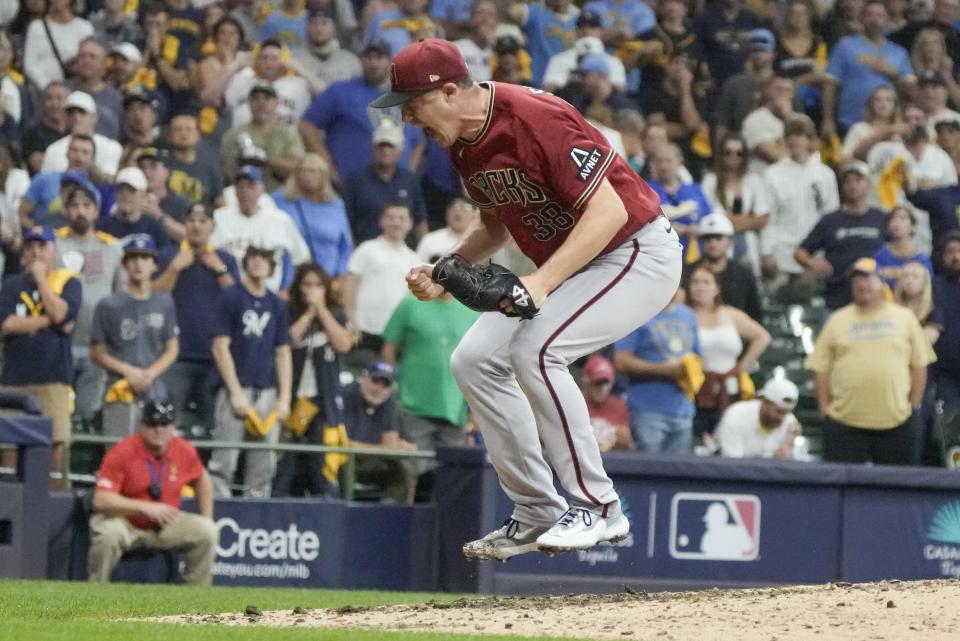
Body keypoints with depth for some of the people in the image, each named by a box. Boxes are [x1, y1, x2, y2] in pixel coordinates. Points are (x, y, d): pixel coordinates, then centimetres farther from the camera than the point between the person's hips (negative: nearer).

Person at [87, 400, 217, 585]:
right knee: (108, 534, -37)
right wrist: (145, 507, -35)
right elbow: (101, 500, -27)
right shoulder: (122, 452, -19)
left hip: (165, 526, 5)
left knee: (206, 531, -14)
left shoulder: (185, 452, -5)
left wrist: (206, 520, 8)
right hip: (125, 523, -5)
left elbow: (201, 479, 18)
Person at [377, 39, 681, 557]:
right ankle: (537, 515, 7)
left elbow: (609, 210, -28)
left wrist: (542, 283, -36)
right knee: (474, 360, 0)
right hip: (568, 264, 10)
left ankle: (598, 508, -16)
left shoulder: (534, 120, -27)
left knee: (534, 350, -27)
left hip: (638, 252, -10)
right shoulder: (463, 143, 2)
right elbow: (496, 225, 17)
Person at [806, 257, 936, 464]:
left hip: (895, 422, 0)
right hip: (845, 422, 0)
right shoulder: (838, 321, 7)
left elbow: (919, 366, 9)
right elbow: (821, 369, 8)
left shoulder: (905, 318, 7)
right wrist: (825, 410, 2)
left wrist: (915, 406, 5)